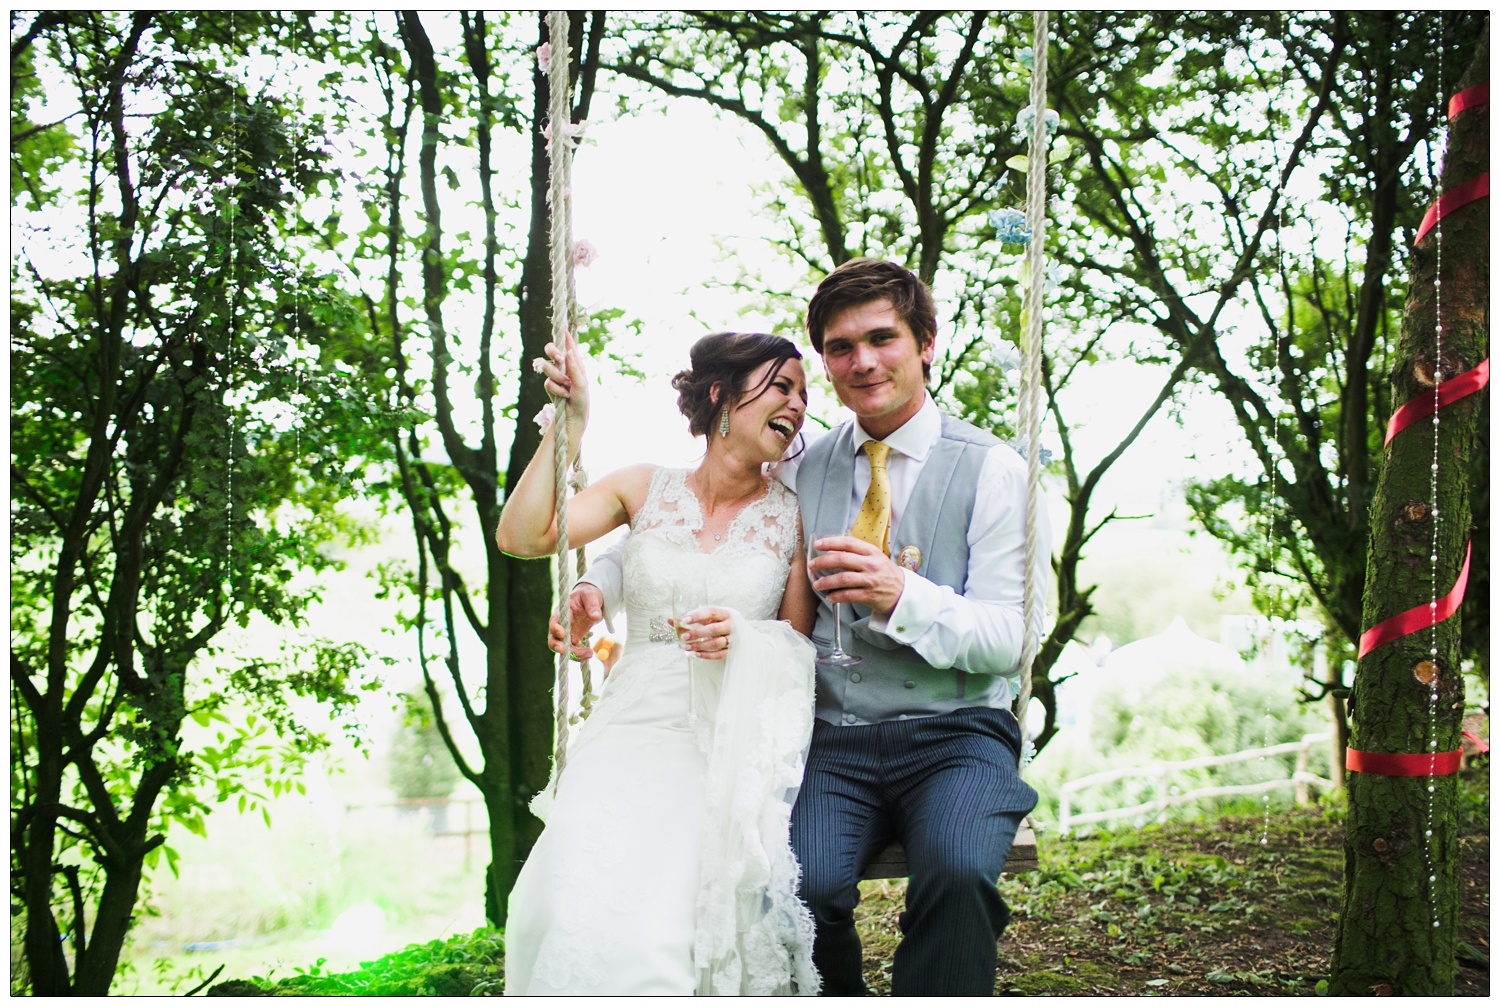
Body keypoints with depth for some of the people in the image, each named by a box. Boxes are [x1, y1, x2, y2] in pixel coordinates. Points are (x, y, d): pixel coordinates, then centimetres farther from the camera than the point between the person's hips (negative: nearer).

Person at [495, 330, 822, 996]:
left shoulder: (794, 517, 8)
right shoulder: (644, 491, 11)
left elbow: (802, 646, 11)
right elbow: (521, 537, -2)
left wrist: (745, 639, -10)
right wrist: (569, 422, -5)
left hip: (735, 742, -1)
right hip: (633, 733, 1)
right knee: (584, 911, -29)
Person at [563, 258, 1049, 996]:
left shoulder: (991, 471, 3)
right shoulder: (800, 473, 14)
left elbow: (1007, 641, -4)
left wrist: (901, 596, -23)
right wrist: (599, 584, 0)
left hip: (954, 734, -2)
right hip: (832, 739, 2)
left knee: (955, 870, -35)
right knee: (799, 883, -28)